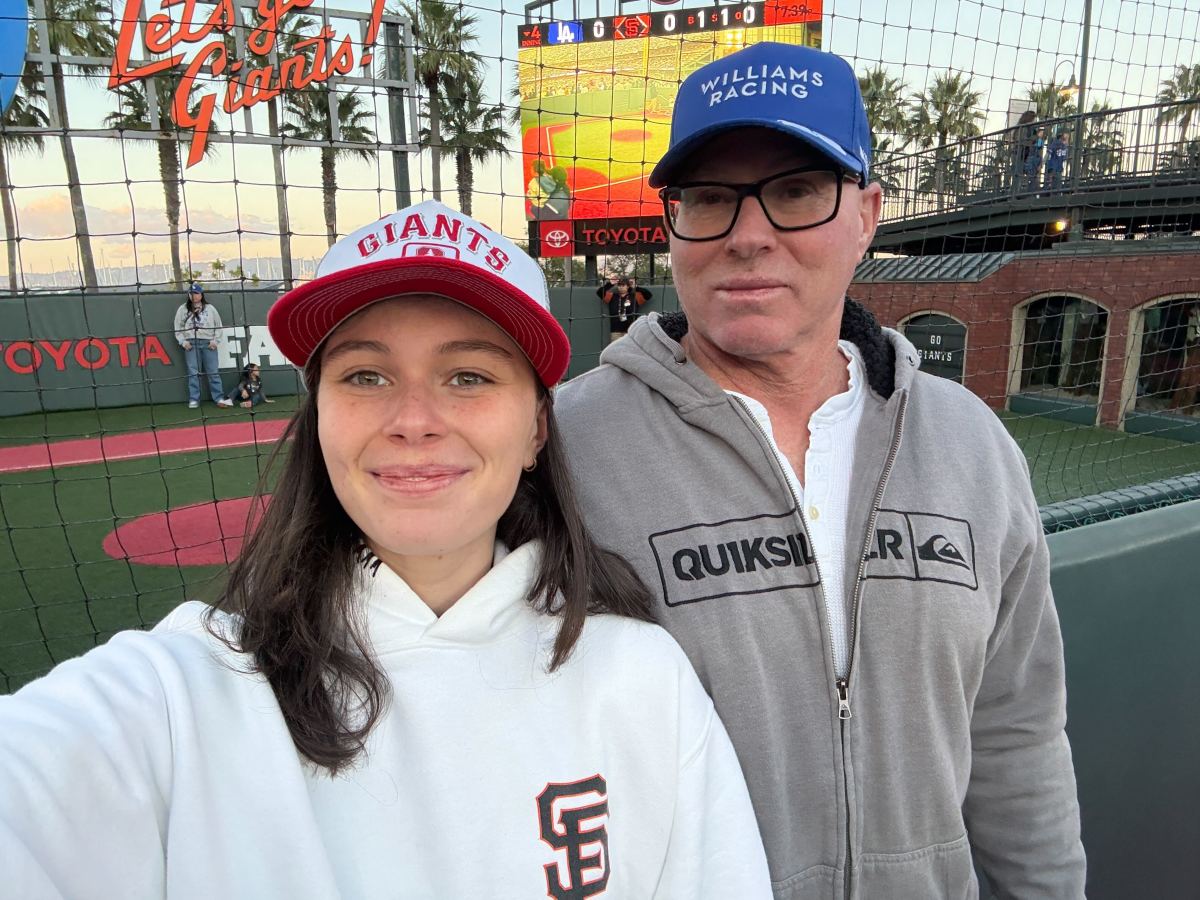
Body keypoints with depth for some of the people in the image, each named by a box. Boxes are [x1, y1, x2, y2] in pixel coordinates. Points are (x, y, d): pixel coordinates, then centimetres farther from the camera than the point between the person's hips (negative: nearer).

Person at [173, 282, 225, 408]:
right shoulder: (183, 309, 9)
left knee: (213, 371, 0)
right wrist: (183, 341, -3)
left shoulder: (210, 308, 9)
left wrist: (215, 340, 0)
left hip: (208, 343, 0)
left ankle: (219, 397, 4)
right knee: (193, 372, -1)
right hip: (191, 343, 0)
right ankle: (193, 399, 2)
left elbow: (218, 325, 9)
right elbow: (178, 327, 9)